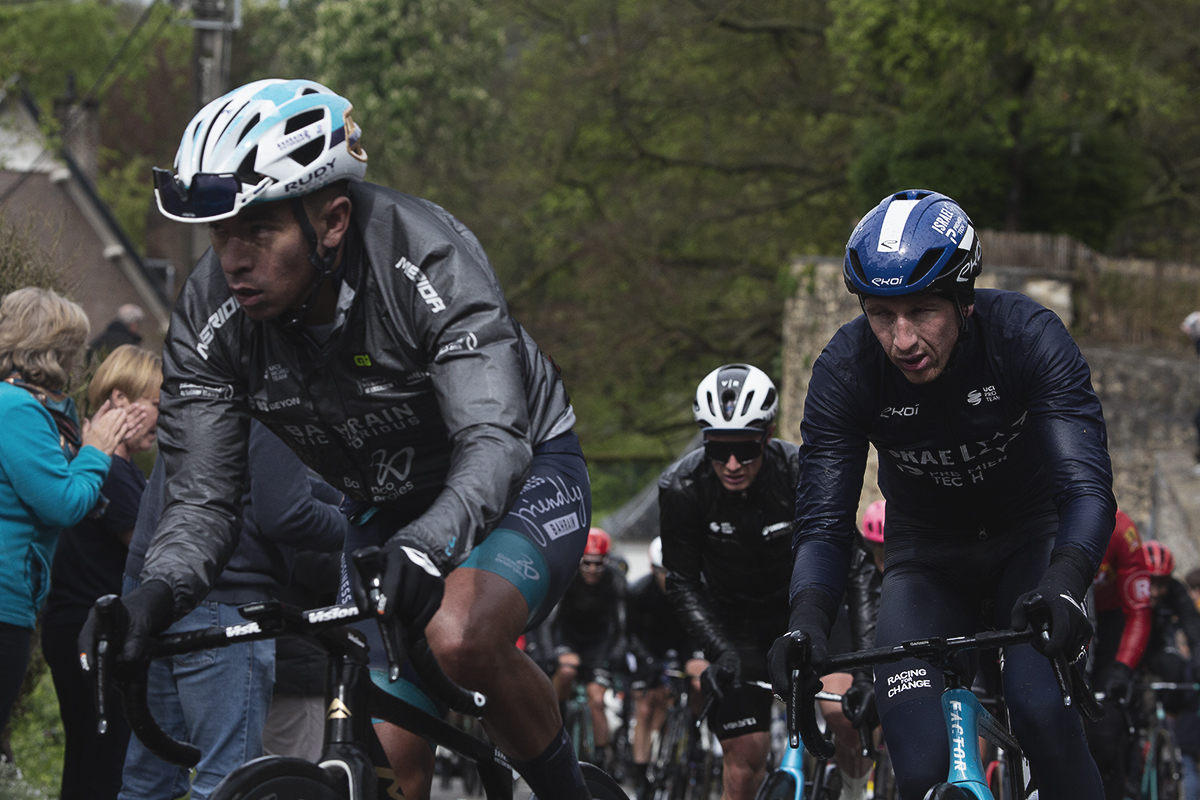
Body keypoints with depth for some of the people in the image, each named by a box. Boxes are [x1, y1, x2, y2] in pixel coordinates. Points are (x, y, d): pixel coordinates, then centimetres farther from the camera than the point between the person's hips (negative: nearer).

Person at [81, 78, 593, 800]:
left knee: (461, 637, -34)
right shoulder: (210, 317, -19)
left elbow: (493, 445, -41)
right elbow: (203, 499, -16)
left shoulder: (430, 260, -32)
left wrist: (428, 544, -61)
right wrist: (156, 593, -38)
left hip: (523, 476, -5)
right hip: (389, 509, 5)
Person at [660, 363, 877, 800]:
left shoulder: (803, 474, -27)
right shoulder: (682, 486, -23)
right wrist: (722, 651, -28)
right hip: (735, 622, 1)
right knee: (745, 756, -8)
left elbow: (850, 568, -22)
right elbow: (682, 583, -14)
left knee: (845, 710, -24)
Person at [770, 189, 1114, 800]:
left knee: (1041, 712, -29)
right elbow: (823, 524, -21)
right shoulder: (845, 369, -22)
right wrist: (806, 622, -42)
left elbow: (1088, 488, -34)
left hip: (1029, 541, -1)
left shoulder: (1029, 337, -26)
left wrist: (1063, 588, -54)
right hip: (928, 560, 1)